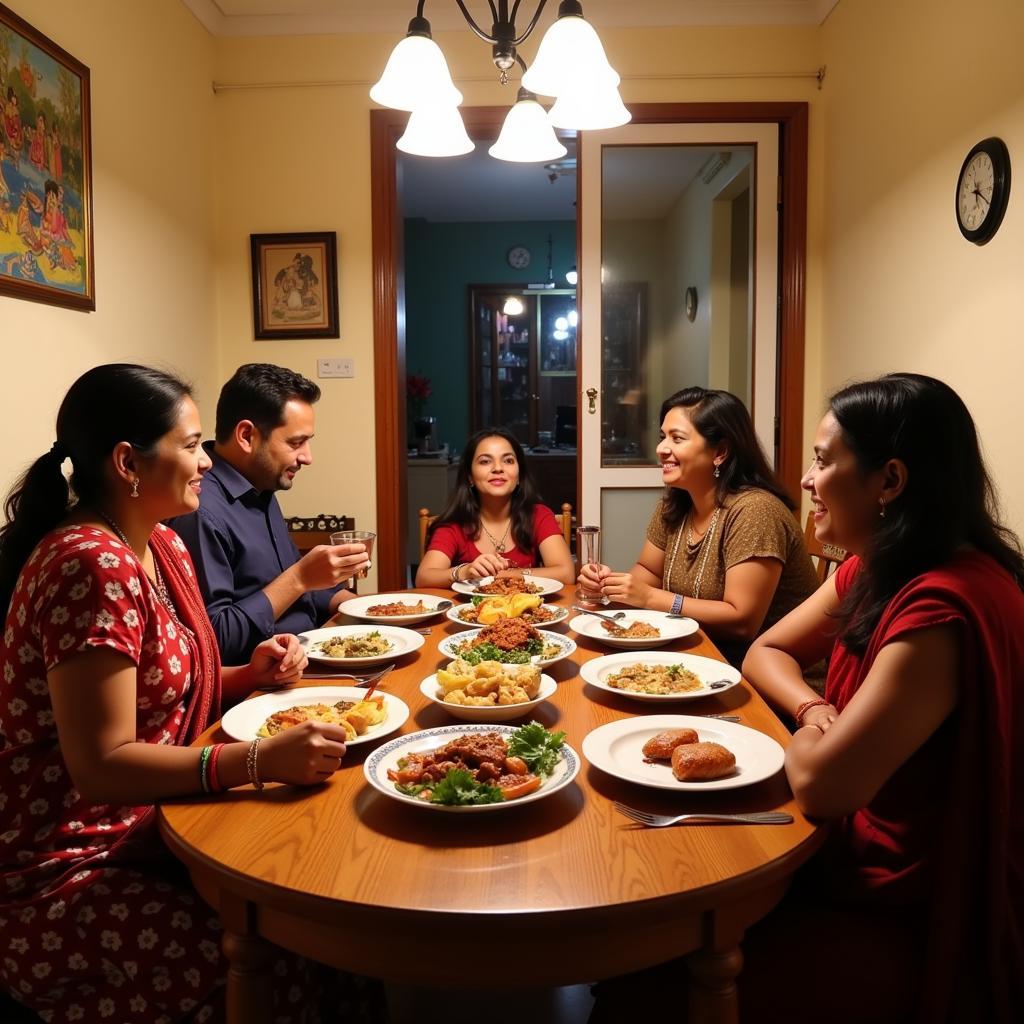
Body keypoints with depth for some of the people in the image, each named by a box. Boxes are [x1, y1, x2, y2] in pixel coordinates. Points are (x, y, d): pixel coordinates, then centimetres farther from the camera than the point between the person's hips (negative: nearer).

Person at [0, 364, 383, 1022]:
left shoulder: (163, 547, 6)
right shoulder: (92, 565, -23)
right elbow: (101, 764, -24)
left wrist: (253, 675, -2)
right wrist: (261, 760, -33)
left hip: (144, 831, 8)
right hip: (67, 873, -8)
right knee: (274, 966, -22)